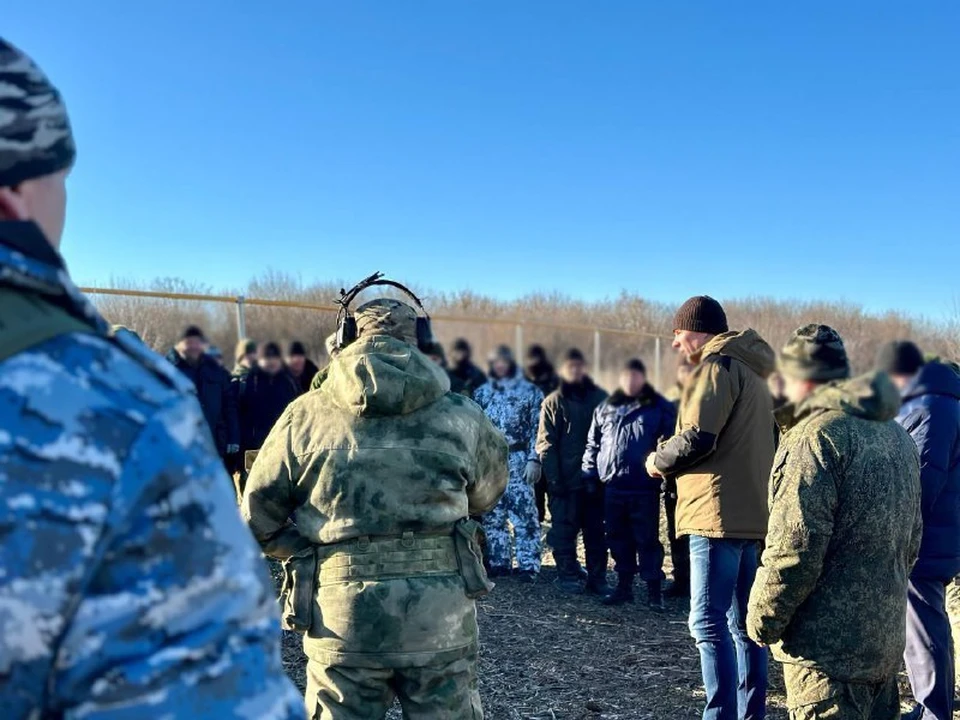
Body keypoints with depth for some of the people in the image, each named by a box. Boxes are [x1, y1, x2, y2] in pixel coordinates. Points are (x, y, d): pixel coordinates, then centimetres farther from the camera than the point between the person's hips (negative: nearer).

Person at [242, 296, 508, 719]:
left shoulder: (305, 415, -1)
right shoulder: (460, 416, 0)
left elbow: (258, 518, 4)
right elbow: (487, 494, 16)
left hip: (341, 615, 0)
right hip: (440, 613, 1)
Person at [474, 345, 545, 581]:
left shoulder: (529, 391, 2)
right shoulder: (482, 393, 14)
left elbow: (538, 428, -4)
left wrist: (534, 459, -12)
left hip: (518, 461, -4)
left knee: (524, 513, -6)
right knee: (492, 515, 8)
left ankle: (528, 566, -1)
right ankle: (498, 562, 17)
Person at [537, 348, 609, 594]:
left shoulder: (599, 398, 7)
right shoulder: (554, 402, 1)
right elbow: (545, 443, -3)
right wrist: (553, 478, -11)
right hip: (565, 480, -2)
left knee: (596, 530, 8)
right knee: (565, 529, 3)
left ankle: (597, 578, 17)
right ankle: (568, 576, 14)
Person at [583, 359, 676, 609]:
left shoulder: (660, 408, 1)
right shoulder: (606, 408, 11)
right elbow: (593, 443, 15)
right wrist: (590, 474, 9)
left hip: (645, 489, -4)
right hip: (613, 487, 4)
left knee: (647, 540, 1)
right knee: (619, 539, 12)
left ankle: (654, 590, 9)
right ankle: (624, 586, 24)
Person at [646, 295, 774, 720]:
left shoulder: (718, 366, -9)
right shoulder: (750, 370, 21)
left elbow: (697, 438, -18)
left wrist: (659, 460, -1)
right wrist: (674, 461, 16)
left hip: (720, 511, -10)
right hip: (750, 511, 10)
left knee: (709, 622, -8)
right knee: (742, 622, 15)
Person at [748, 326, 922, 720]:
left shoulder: (817, 436, -18)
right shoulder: (896, 435, 11)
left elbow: (794, 549, -22)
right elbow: (911, 541, 19)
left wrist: (762, 618, -10)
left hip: (829, 647, -9)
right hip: (887, 640, 9)